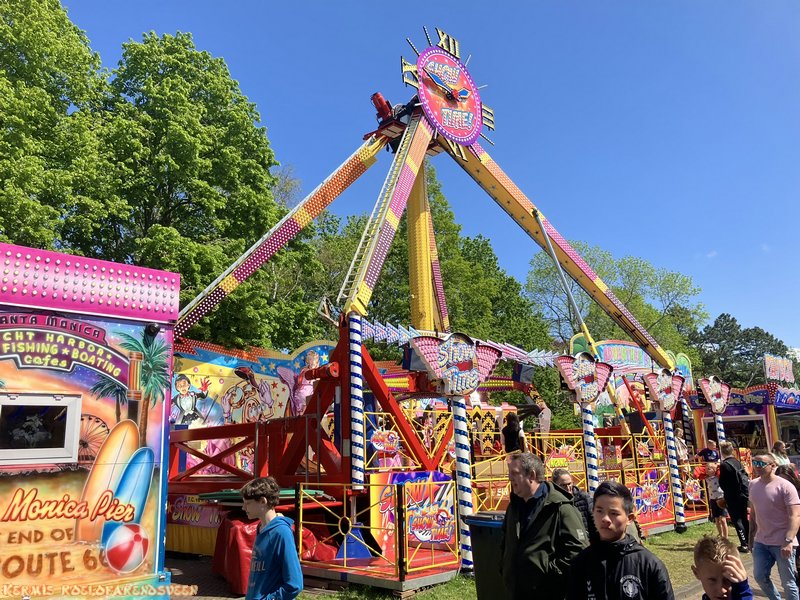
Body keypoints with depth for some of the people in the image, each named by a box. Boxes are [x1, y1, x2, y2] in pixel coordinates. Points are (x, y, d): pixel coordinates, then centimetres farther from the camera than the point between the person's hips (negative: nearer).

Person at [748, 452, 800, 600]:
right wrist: (751, 535, 16)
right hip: (760, 542, 6)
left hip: (782, 543, -6)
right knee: (760, 576, 14)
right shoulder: (753, 484, 5)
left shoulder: (785, 486, -14)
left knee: (787, 583, 4)